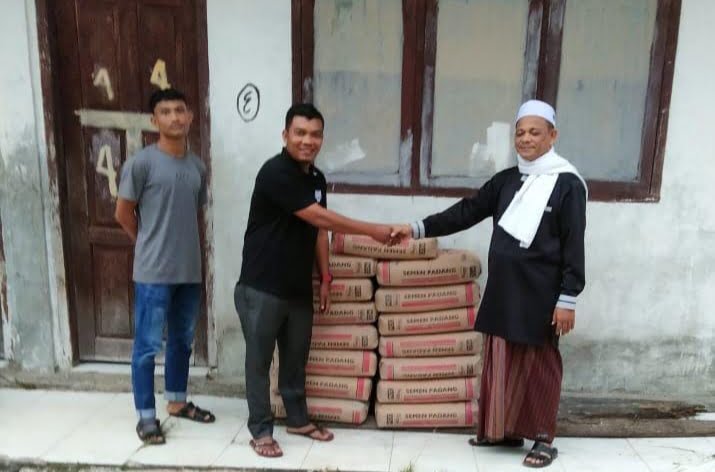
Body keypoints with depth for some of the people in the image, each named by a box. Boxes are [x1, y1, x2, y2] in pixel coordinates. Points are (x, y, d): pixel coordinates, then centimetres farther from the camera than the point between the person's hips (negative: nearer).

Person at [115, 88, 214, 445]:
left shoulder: (197, 166, 8)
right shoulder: (141, 163, -10)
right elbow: (123, 214, -4)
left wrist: (180, 244, 13)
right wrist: (152, 245, 6)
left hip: (190, 271, 6)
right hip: (153, 273, -6)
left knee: (182, 340, 17)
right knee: (148, 345, 3)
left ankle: (177, 402, 34)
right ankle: (146, 416, 16)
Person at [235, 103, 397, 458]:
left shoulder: (317, 178, 8)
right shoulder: (275, 172, -19)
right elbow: (320, 218, -22)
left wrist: (325, 279, 11)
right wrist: (372, 230, -18)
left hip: (298, 288, 7)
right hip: (261, 287, -7)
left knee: (296, 357, 18)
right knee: (260, 359, 6)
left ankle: (298, 419, 34)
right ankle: (260, 430, 19)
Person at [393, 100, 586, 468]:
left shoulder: (568, 184, -7)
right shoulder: (506, 180, 9)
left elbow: (574, 247, -10)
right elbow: (466, 212, 8)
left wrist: (568, 298, -13)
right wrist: (419, 228, 0)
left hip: (540, 294, -6)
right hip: (503, 290, 6)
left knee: (539, 366, 5)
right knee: (501, 362, 13)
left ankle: (543, 438, 20)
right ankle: (504, 429, 28)